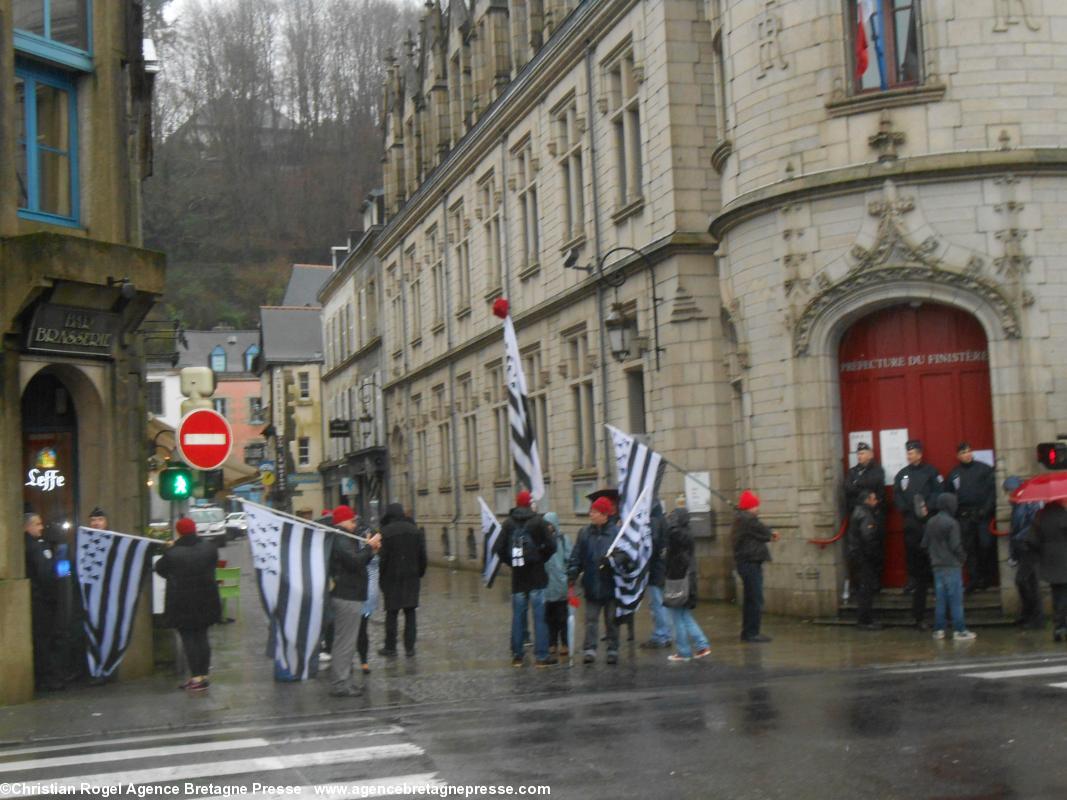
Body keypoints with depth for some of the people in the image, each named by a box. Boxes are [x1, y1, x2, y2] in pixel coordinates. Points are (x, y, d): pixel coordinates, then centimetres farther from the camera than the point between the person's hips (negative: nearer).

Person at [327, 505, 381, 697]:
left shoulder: (343, 539, 19)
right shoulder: (341, 540, -16)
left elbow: (355, 562, 25)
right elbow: (355, 562, -27)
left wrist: (369, 549, 12)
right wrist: (369, 547, -14)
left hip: (346, 596, 11)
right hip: (347, 597, -11)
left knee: (344, 641, 16)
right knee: (345, 642, -8)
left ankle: (341, 682, 23)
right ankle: (340, 685, -6)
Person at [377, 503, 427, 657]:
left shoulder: (385, 532, -7)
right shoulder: (415, 530, 6)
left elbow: (382, 558, -9)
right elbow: (422, 556, 6)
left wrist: (381, 580, -3)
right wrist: (420, 574, 13)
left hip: (391, 577, -3)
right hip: (412, 577, 3)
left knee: (391, 613, 4)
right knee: (410, 612, 7)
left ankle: (390, 647, 9)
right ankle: (410, 647, 5)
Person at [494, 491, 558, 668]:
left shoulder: (508, 523, 2)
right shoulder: (538, 521, -7)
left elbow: (499, 548, -2)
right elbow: (550, 545, -11)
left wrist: (510, 562, 10)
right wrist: (540, 559, 6)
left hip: (517, 576, 3)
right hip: (536, 575, -3)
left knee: (518, 616, 10)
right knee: (539, 616, 0)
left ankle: (517, 655, 13)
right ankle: (541, 656, -1)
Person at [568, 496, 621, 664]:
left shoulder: (617, 532, -9)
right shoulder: (585, 533, 3)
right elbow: (576, 556, 3)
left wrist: (610, 560, -26)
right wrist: (572, 575, -6)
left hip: (611, 585, -3)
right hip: (592, 585, 3)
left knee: (611, 619, 9)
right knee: (590, 619, 2)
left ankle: (613, 650, 19)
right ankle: (589, 650, 2)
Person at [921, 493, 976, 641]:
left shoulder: (930, 522, 8)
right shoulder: (951, 523, -14)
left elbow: (924, 544, 9)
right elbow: (955, 546, -16)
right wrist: (963, 557, 1)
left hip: (937, 566, 7)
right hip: (952, 566, -7)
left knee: (940, 599, 11)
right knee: (956, 600, -2)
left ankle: (939, 630, 12)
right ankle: (960, 630, -1)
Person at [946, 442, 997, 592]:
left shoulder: (984, 469, 2)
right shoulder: (954, 474, 11)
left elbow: (993, 490, -4)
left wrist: (987, 509, -12)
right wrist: (954, 512, 2)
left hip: (982, 514, -2)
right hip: (964, 516, 3)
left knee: (986, 546, -4)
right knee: (969, 548, 2)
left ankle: (988, 577, 10)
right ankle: (973, 579, 7)